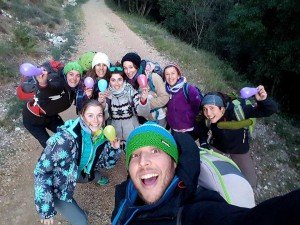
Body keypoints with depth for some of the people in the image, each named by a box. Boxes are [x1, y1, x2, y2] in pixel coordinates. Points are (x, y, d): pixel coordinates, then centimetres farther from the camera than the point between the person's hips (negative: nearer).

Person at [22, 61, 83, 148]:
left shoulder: (75, 89, -14)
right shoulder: (58, 83, -34)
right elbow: (50, 88, -57)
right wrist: (43, 84, -79)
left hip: (50, 116, 6)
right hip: (33, 118, -6)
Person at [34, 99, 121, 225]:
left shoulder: (99, 137, -14)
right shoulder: (65, 138, -36)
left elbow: (105, 164, -2)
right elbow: (41, 170, -29)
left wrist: (114, 148, -21)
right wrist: (46, 210, -25)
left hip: (76, 175, 6)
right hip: (55, 186, -6)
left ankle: (97, 179, 55)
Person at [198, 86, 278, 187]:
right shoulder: (206, 120, -26)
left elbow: (270, 110, -37)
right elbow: (202, 131, -4)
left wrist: (263, 100, -57)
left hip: (238, 149, -1)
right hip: (217, 146, 2)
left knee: (250, 183, 6)